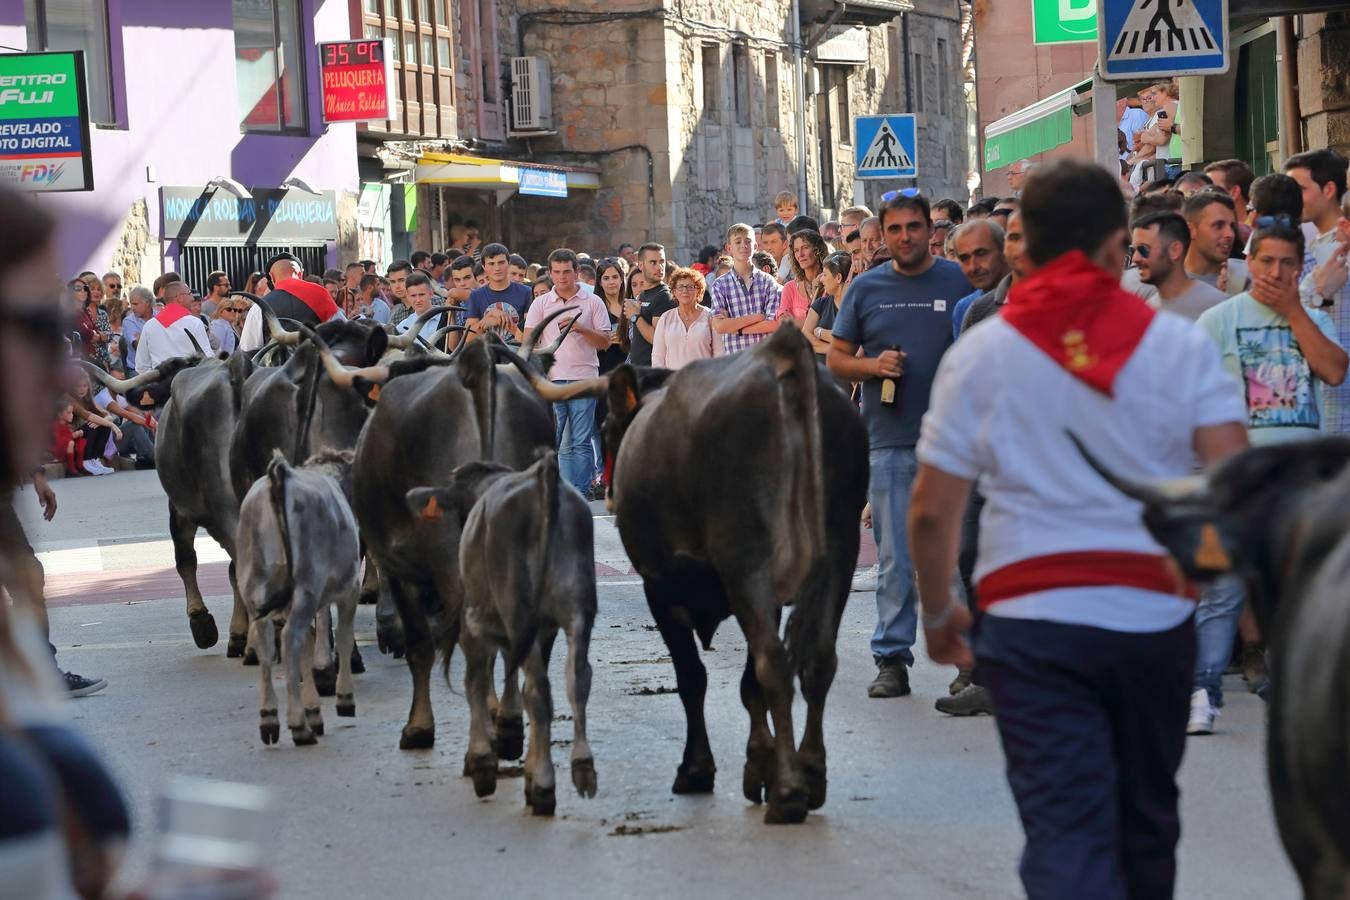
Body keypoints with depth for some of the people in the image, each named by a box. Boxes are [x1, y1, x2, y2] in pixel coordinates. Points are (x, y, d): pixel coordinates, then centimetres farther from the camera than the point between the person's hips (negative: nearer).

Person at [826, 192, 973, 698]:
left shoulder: (960, 282, 3)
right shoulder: (866, 289, 8)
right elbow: (836, 359, 13)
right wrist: (873, 365, -8)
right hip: (889, 441, 1)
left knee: (957, 552, 2)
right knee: (894, 557, 3)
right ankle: (892, 659, 8)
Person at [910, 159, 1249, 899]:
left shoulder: (980, 352, 0)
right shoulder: (1180, 344, 0)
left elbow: (931, 510, -1)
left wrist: (937, 611, 14)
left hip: (1033, 617, -1)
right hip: (1155, 615, 2)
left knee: (1065, 829, -5)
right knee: (1145, 818, 19)